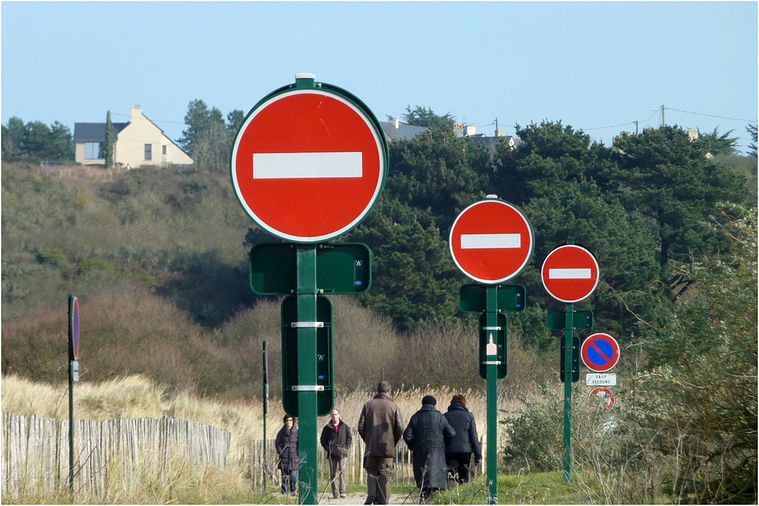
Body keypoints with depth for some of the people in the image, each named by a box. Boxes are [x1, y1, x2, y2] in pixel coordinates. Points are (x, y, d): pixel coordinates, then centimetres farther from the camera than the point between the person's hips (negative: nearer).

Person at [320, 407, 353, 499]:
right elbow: (322, 440, 12)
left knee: (343, 471, -16)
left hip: (343, 453, -1)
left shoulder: (345, 427, 11)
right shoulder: (327, 428, 10)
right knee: (333, 473, 0)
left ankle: (342, 491, -17)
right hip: (332, 454, 1)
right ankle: (335, 493, 3)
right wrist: (328, 449, -2)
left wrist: (346, 448, -1)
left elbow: (349, 438, 13)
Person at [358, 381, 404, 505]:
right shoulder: (394, 407, -2)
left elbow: (361, 427, 0)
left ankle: (371, 495, -8)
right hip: (388, 448, -1)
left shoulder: (368, 405, 2)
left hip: (371, 448, 1)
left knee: (371, 472, 12)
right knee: (385, 475, 5)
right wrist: (394, 442, 10)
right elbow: (400, 428, -5)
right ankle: (383, 501, 3)